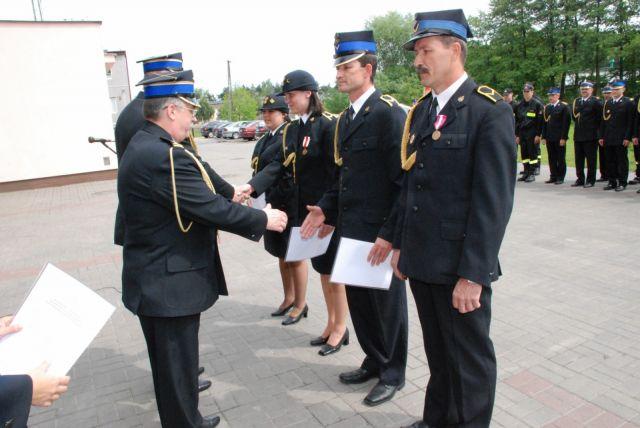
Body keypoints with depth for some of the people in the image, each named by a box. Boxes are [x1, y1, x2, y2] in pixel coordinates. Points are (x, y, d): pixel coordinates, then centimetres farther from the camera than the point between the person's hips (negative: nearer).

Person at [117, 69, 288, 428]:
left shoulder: (144, 145, 8)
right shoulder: (165, 155, -26)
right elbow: (211, 208, -25)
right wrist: (263, 219, -12)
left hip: (153, 280, 11)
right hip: (170, 284, -11)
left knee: (169, 362, 24)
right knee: (177, 365, 7)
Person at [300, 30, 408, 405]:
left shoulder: (389, 113, -14)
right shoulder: (345, 119, 13)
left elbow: (406, 180, -19)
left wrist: (390, 234, -21)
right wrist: (327, 209, 5)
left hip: (380, 235, -8)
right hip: (351, 230, 8)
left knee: (387, 304, 10)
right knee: (358, 300, 19)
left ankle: (393, 374, 31)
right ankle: (374, 361, 41)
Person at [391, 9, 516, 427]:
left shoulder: (490, 110, -12)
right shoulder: (421, 111, 10)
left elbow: (494, 200, -16)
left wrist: (472, 274, -18)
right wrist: (400, 244, 13)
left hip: (460, 268, -6)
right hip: (422, 262, 7)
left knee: (470, 360, 12)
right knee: (437, 353, 22)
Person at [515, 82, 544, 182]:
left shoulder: (537, 104, -3)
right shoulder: (519, 105, 13)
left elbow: (540, 120, -7)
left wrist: (538, 135, -12)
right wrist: (517, 135, 10)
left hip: (533, 134, -5)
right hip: (522, 134, 5)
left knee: (533, 154, -2)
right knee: (524, 154, 7)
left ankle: (532, 174, 2)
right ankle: (526, 173, 14)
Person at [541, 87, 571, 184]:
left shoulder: (564, 106, -3)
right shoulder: (546, 107, 13)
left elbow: (566, 123, -8)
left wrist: (563, 137, -13)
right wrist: (543, 137, 7)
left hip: (559, 138, -5)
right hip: (549, 138, 5)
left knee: (561, 159, 2)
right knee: (552, 159, 8)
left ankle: (560, 177, 9)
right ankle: (553, 176, 15)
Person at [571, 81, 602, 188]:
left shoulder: (595, 102, -5)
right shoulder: (576, 101, 12)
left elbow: (600, 117, -7)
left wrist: (593, 127, -4)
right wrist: (578, 124, 11)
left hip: (590, 136, -6)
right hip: (578, 135, 6)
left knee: (591, 159, 0)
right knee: (578, 159, 9)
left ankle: (590, 180, 6)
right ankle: (580, 179, 17)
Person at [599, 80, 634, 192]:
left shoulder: (628, 103, -1)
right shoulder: (607, 103, 13)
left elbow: (630, 122, -6)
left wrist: (627, 138, -13)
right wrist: (601, 137, 7)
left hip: (621, 139, -4)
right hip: (608, 139, 4)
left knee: (622, 161, 1)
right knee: (610, 161, 7)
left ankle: (622, 183, 7)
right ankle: (612, 182, 15)